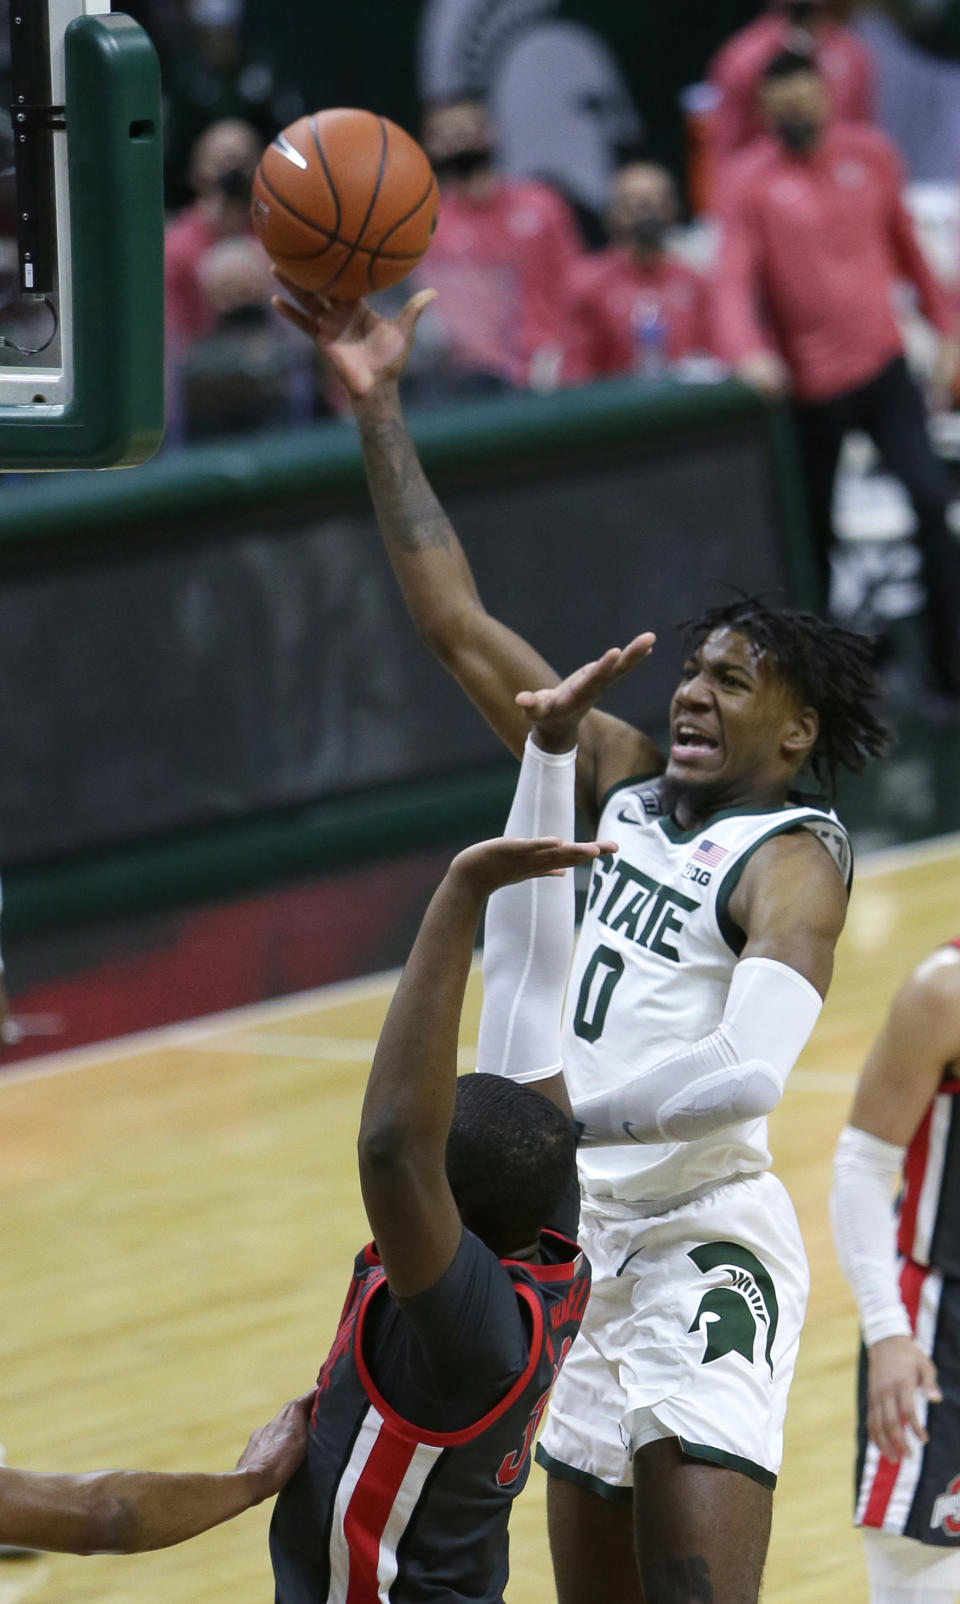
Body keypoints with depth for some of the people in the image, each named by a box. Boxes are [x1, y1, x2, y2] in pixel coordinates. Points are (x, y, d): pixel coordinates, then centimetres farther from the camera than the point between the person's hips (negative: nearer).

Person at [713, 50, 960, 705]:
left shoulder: (872, 154, 5)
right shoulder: (756, 182, -6)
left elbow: (907, 247, 16)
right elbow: (734, 282, -14)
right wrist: (748, 352, -32)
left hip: (884, 366, 2)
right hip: (810, 384, -2)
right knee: (812, 528, 7)